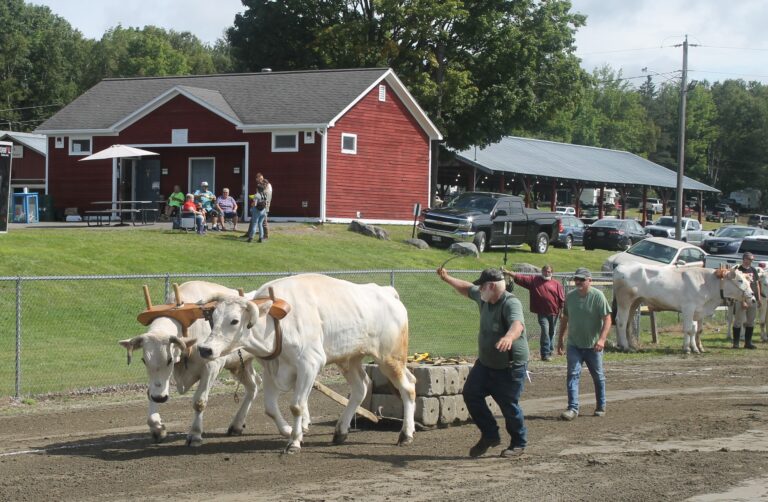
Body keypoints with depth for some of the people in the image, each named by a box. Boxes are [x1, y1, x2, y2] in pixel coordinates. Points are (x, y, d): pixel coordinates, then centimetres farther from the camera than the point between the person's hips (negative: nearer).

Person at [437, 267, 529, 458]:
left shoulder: (511, 303, -24)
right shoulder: (484, 298, 2)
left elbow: (518, 324, -45)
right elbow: (467, 288, 25)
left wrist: (509, 337, -66)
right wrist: (447, 279, 29)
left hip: (510, 367, -8)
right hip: (485, 363, 8)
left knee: (508, 405, -2)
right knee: (471, 393, 1)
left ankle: (518, 444, 21)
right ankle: (490, 435, 15)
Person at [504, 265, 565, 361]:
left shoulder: (557, 284, 3)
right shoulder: (534, 280, 4)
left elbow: (562, 299, 3)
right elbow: (520, 278, -2)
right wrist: (509, 273, -12)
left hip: (554, 312, 1)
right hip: (542, 312, -1)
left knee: (551, 332, 11)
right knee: (545, 331, -13)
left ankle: (550, 352, 24)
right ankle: (545, 354, -9)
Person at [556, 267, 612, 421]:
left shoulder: (598, 296, -9)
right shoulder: (570, 296, 4)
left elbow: (607, 319, -12)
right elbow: (565, 319, 15)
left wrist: (602, 339, -24)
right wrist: (560, 340, 14)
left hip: (593, 346, -3)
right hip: (574, 345, 3)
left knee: (598, 377, 10)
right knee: (573, 375, -9)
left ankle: (601, 407, 25)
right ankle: (573, 408, -12)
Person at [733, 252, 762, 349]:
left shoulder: (753, 270, 11)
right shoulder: (738, 270, -8)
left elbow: (757, 284, 18)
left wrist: (759, 297, 11)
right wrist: (742, 301, -17)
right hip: (741, 299, -6)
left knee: (750, 322, 9)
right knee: (738, 321, -2)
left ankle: (748, 342, 16)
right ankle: (736, 343, 3)